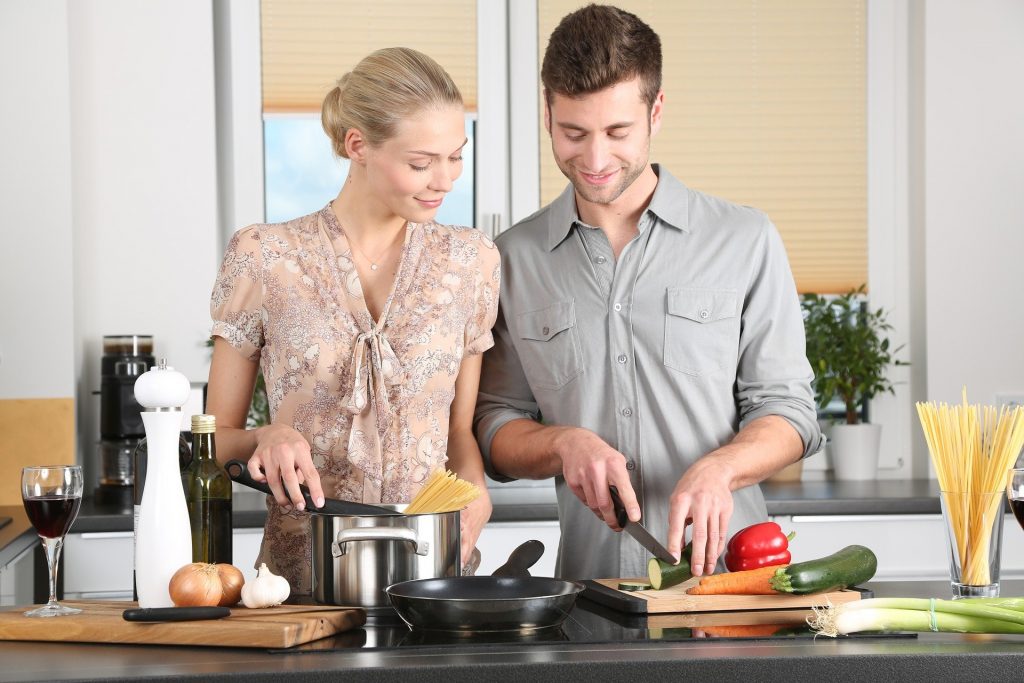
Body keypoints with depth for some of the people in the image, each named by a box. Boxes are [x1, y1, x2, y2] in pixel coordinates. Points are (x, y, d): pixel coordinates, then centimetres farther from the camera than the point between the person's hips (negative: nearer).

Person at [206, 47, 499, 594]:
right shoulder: (263, 259, 2)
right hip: (301, 577, -2)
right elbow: (217, 438, 10)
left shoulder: (469, 262, 10)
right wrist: (266, 437, -11)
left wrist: (472, 488, -2)